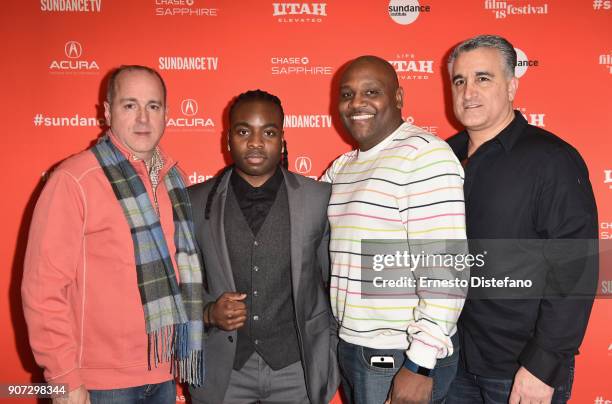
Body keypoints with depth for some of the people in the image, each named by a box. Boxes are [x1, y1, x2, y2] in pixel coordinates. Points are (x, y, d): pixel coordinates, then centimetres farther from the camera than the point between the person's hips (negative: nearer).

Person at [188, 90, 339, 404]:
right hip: (223, 372, 1)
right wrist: (208, 313, -12)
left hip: (298, 369, 0)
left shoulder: (320, 198, -4)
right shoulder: (196, 203, -3)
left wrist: (334, 353, 5)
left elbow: (335, 280, 5)